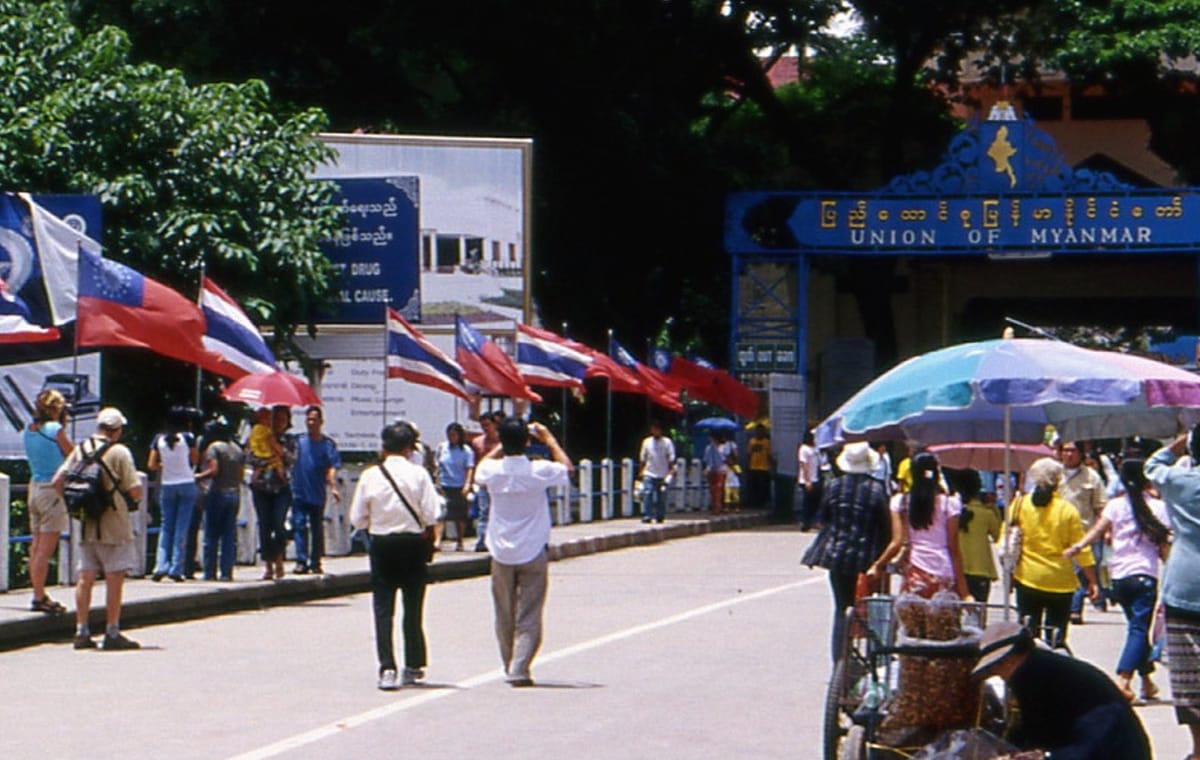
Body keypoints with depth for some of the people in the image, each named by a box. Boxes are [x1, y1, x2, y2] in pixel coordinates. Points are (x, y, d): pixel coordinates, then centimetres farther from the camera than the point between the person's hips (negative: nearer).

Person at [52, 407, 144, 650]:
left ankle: (81, 631, 9)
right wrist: (131, 501, 7)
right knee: (114, 579, -1)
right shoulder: (119, 452, -10)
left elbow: (57, 482, 4)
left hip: (86, 527, 5)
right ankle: (112, 633, -1)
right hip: (114, 526, -5)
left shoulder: (80, 449, 6)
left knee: (85, 578, 9)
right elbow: (135, 490, -14)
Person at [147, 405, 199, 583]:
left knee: (166, 527, 10)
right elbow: (195, 460, 2)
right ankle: (176, 569, -2)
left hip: (166, 486, 2)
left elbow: (151, 465, 1)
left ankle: (161, 566, -3)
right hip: (186, 484, -2)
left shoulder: (159, 440, 1)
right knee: (182, 527, 1)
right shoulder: (188, 437, -7)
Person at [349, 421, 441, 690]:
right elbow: (431, 515, -12)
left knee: (383, 608, 2)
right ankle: (413, 666, 21)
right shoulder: (418, 474, -10)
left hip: (381, 546, 0)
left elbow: (357, 519, -3)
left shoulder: (370, 476, -6)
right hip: (413, 544, 0)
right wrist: (412, 518, 8)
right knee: (413, 607, 14)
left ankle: (387, 668, -10)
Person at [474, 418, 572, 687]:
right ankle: (520, 668, -12)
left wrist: (503, 445, 17)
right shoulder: (539, 471, -15)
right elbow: (567, 468, 7)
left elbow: (480, 472, 18)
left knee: (505, 616, 15)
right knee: (529, 617, -1)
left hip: (501, 553, 2)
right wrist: (549, 439, 14)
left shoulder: (493, 470, -9)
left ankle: (509, 666, 22)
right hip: (532, 553, -2)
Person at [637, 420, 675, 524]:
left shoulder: (667, 442, 1)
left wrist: (671, 471, -6)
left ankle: (660, 516, 15)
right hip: (649, 474, 0)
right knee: (647, 494, -13)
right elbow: (642, 458, 11)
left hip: (663, 475, 0)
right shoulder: (647, 442, 6)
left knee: (661, 496, 4)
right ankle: (646, 516, -15)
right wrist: (641, 471, 7)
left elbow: (671, 459, 2)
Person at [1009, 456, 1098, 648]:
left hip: (1028, 580, 1)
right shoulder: (1067, 510, -6)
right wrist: (1092, 581, 5)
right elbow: (1082, 549, -4)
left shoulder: (1019, 505, -3)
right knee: (1056, 635, 6)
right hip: (1060, 582, -1)